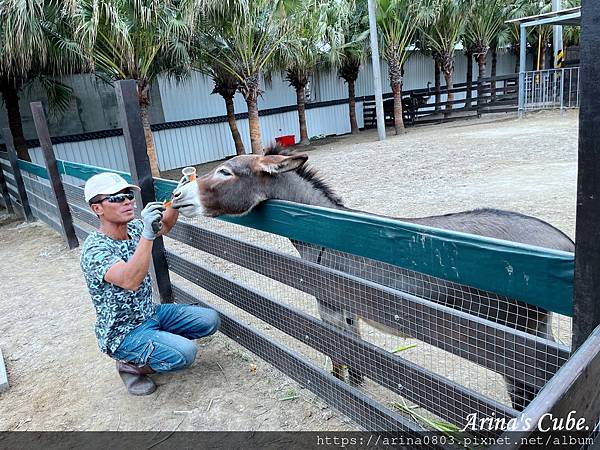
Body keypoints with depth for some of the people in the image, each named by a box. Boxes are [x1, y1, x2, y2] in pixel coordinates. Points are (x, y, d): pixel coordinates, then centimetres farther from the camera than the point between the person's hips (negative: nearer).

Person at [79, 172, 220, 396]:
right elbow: (130, 282, -40)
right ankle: (130, 364, 1)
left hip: (151, 314, 8)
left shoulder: (133, 228, -2)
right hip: (122, 333, -8)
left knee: (209, 320, -2)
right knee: (184, 353, -27)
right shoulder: (95, 249, -25)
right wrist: (147, 234, -49)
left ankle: (156, 343, 12)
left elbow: (165, 224, 14)